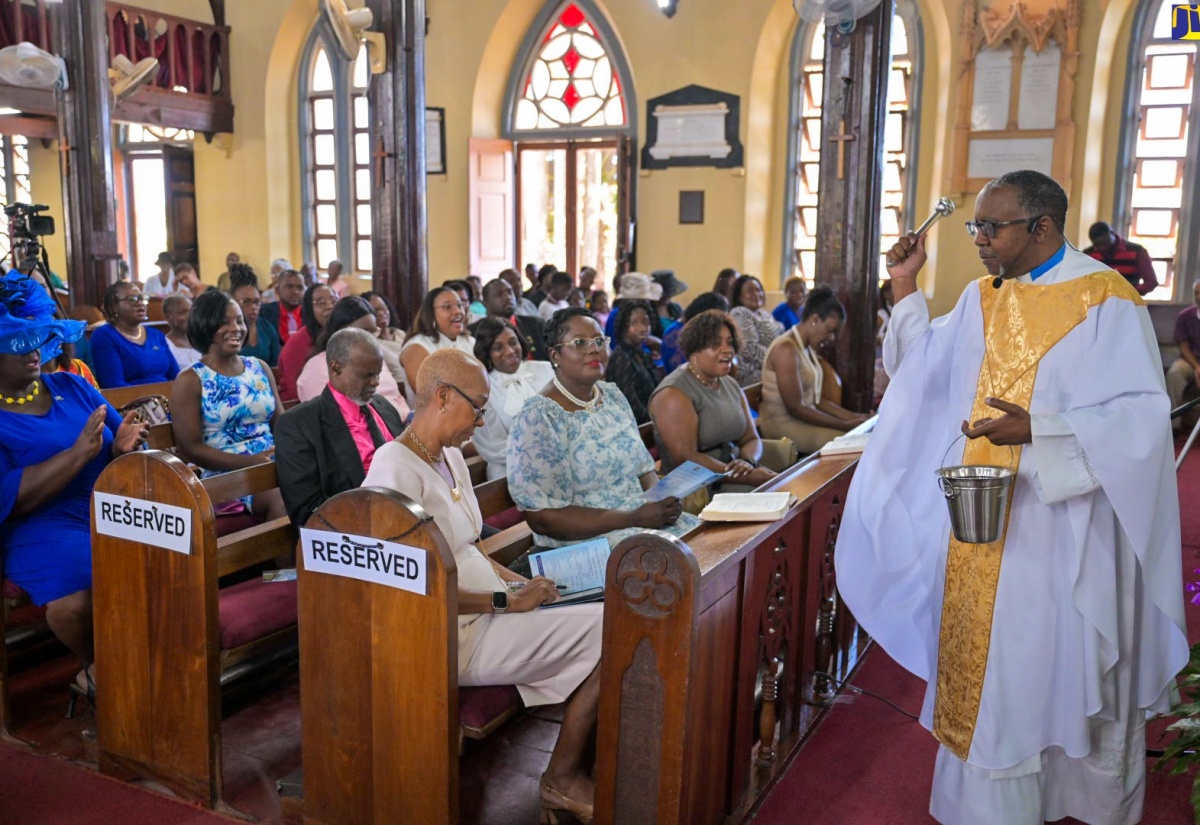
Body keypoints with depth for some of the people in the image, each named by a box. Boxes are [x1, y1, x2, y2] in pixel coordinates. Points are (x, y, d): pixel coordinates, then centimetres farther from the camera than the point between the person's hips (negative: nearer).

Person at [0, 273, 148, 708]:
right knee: (79, 597, -33)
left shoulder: (72, 386, 14)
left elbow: (124, 446, 14)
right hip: (43, 525, -4)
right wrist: (80, 451, -21)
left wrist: (123, 448, -11)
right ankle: (96, 666, 0)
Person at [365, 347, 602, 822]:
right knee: (609, 631, -17)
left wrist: (516, 581, 4)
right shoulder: (395, 471, -18)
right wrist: (507, 600, -16)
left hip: (485, 610, 9)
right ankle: (562, 780, 2)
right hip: (453, 636, -9)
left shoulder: (450, 457, 13)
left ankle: (568, 773, 4)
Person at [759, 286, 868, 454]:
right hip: (784, 426, -9)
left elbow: (814, 399, 12)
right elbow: (795, 408, -21)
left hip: (804, 419, 9)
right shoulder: (786, 349, -17)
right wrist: (845, 425, -18)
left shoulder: (808, 348, 12)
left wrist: (853, 417, 1)